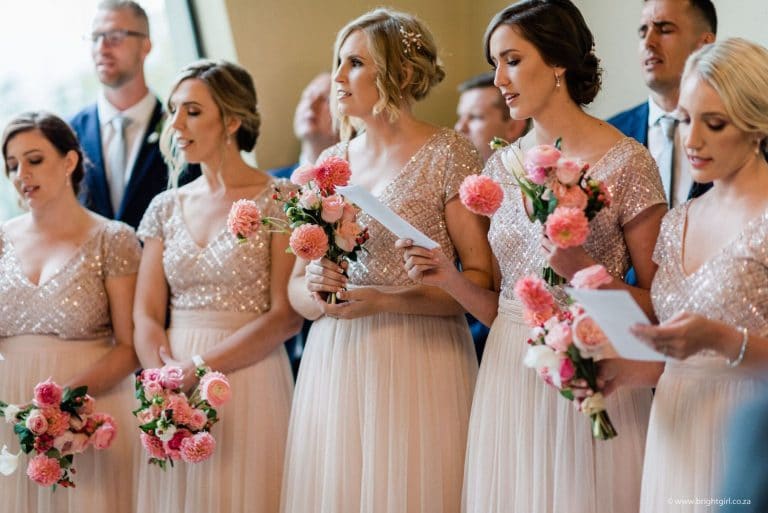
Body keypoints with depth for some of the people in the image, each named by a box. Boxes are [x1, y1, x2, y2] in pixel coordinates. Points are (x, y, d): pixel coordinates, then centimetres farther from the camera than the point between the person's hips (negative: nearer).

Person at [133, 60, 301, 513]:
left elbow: (287, 317, -11)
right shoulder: (166, 208, 10)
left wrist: (198, 367, -15)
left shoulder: (279, 201, -4)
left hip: (249, 383, -4)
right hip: (172, 397, 4)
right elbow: (146, 315, 6)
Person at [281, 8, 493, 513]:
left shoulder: (448, 155, -4)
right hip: (333, 366, 5)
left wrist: (381, 300, -17)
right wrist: (315, 288, -10)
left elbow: (482, 280, -10)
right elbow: (295, 289, 13)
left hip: (418, 368, -5)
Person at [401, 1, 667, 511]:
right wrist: (451, 278, -6)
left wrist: (582, 270, -20)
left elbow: (657, 305, -6)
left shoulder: (626, 163, -9)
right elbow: (498, 307, 12)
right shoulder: (502, 167, 8)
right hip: (510, 377, 5)